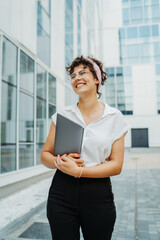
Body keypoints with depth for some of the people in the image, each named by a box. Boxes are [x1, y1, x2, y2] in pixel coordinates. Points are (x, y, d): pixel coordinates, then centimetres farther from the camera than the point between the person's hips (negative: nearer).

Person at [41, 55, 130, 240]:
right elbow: (45, 155, 6)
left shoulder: (114, 117, -1)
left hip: (98, 196, -1)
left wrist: (79, 171, -17)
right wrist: (58, 162, -17)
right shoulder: (62, 114, 4)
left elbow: (116, 165, -5)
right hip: (62, 193, 1)